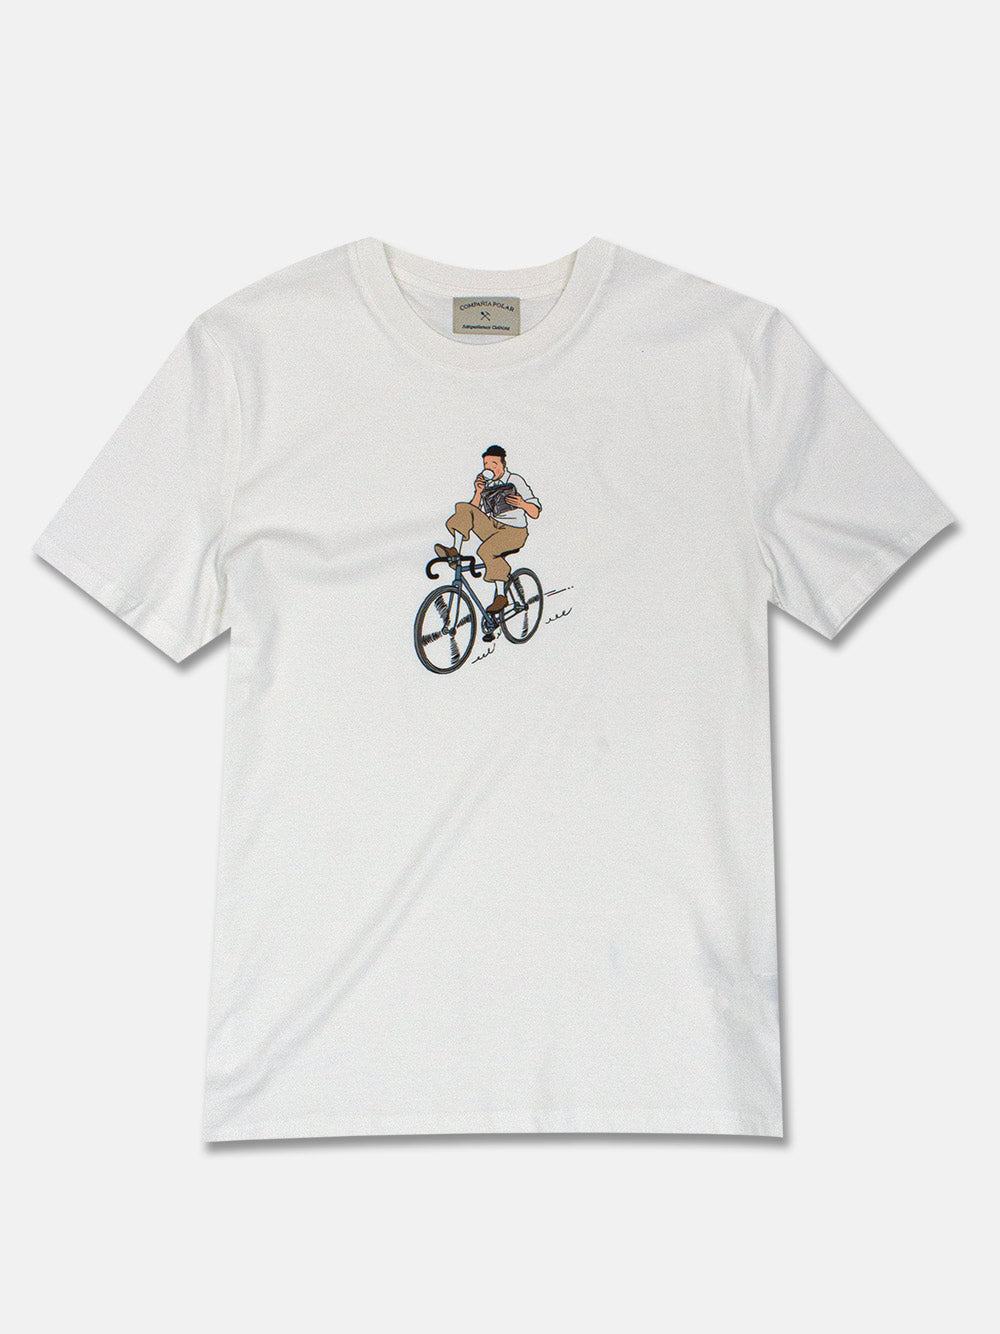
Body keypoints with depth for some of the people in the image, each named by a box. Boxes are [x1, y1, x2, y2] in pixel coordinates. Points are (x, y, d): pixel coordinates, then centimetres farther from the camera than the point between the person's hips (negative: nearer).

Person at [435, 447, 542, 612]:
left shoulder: (515, 480, -3)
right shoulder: (485, 482, 12)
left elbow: (535, 513, -6)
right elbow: (474, 510, 5)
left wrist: (522, 504, -27)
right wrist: (478, 492, -10)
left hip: (514, 531, -5)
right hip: (492, 527, 5)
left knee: (486, 550, -34)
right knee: (463, 508, -15)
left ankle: (501, 595, -23)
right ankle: (454, 551, -24)